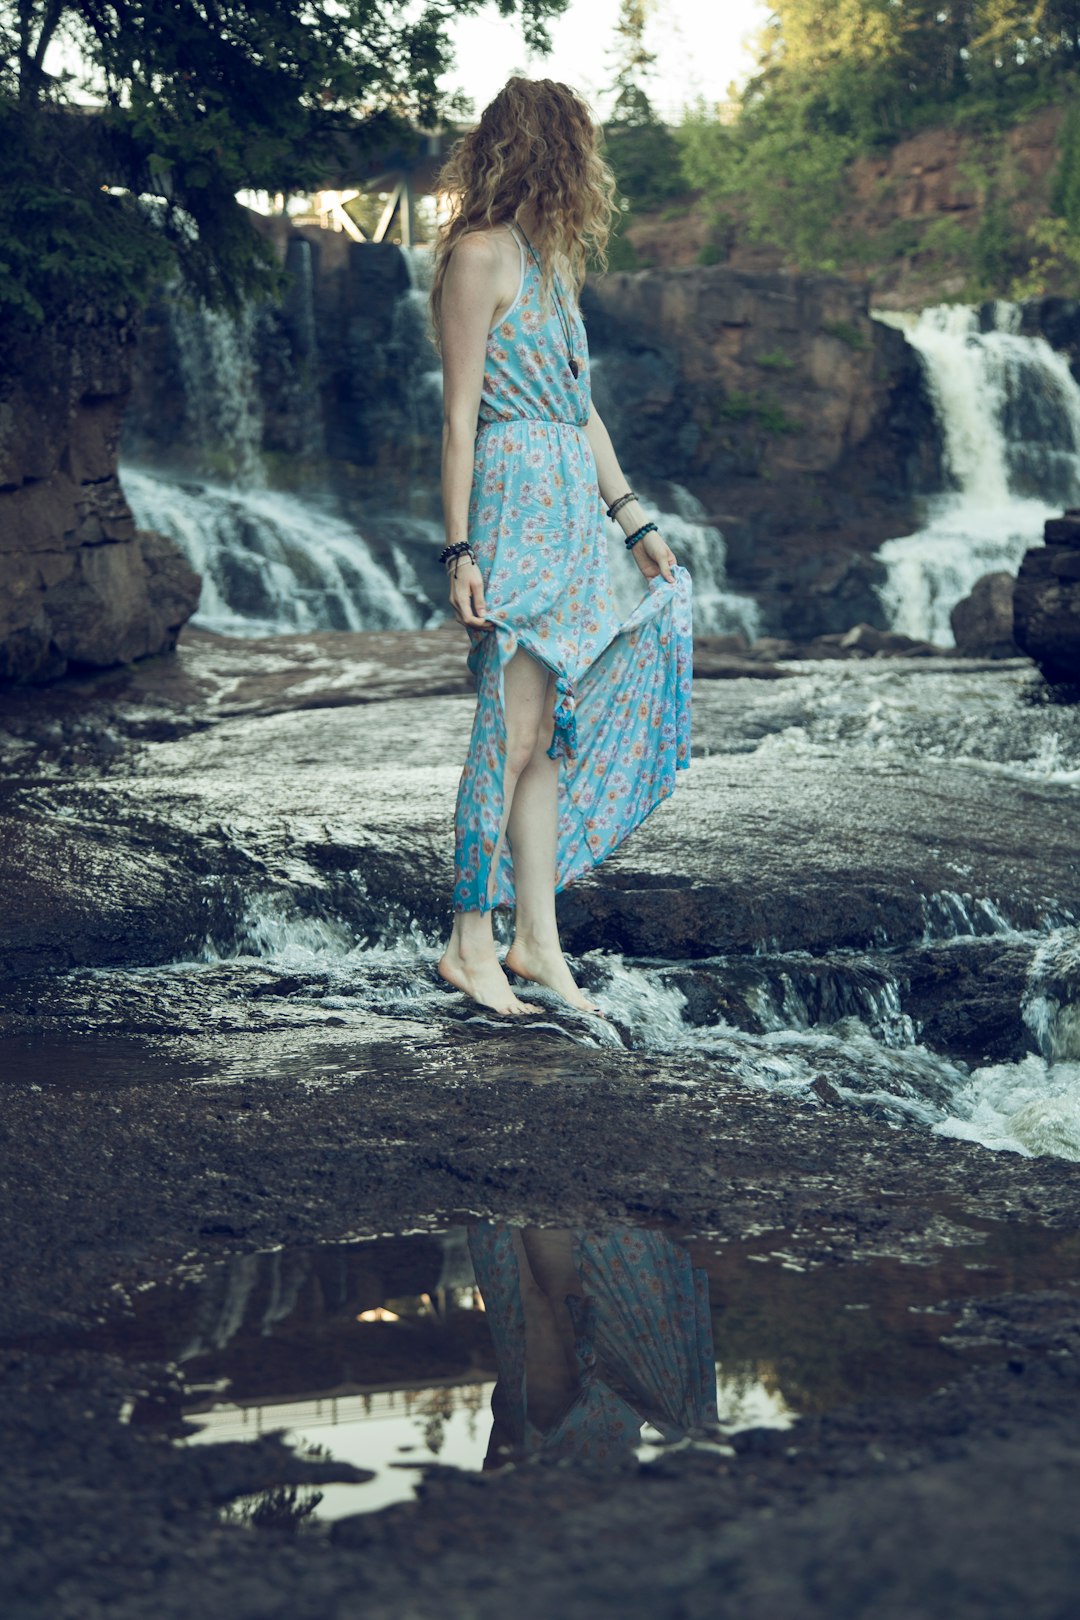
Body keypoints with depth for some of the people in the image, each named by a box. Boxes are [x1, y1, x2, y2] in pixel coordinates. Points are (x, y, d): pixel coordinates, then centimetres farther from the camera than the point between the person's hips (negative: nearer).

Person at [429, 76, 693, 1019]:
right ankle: (469, 944, 0)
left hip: (571, 505, 9)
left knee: (547, 731, 8)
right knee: (511, 727, -8)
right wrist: (460, 549, -15)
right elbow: (460, 413, -11)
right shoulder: (480, 253, -7)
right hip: (514, 494, -9)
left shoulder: (549, 258, 19)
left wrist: (633, 520, 20)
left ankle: (537, 941, 12)